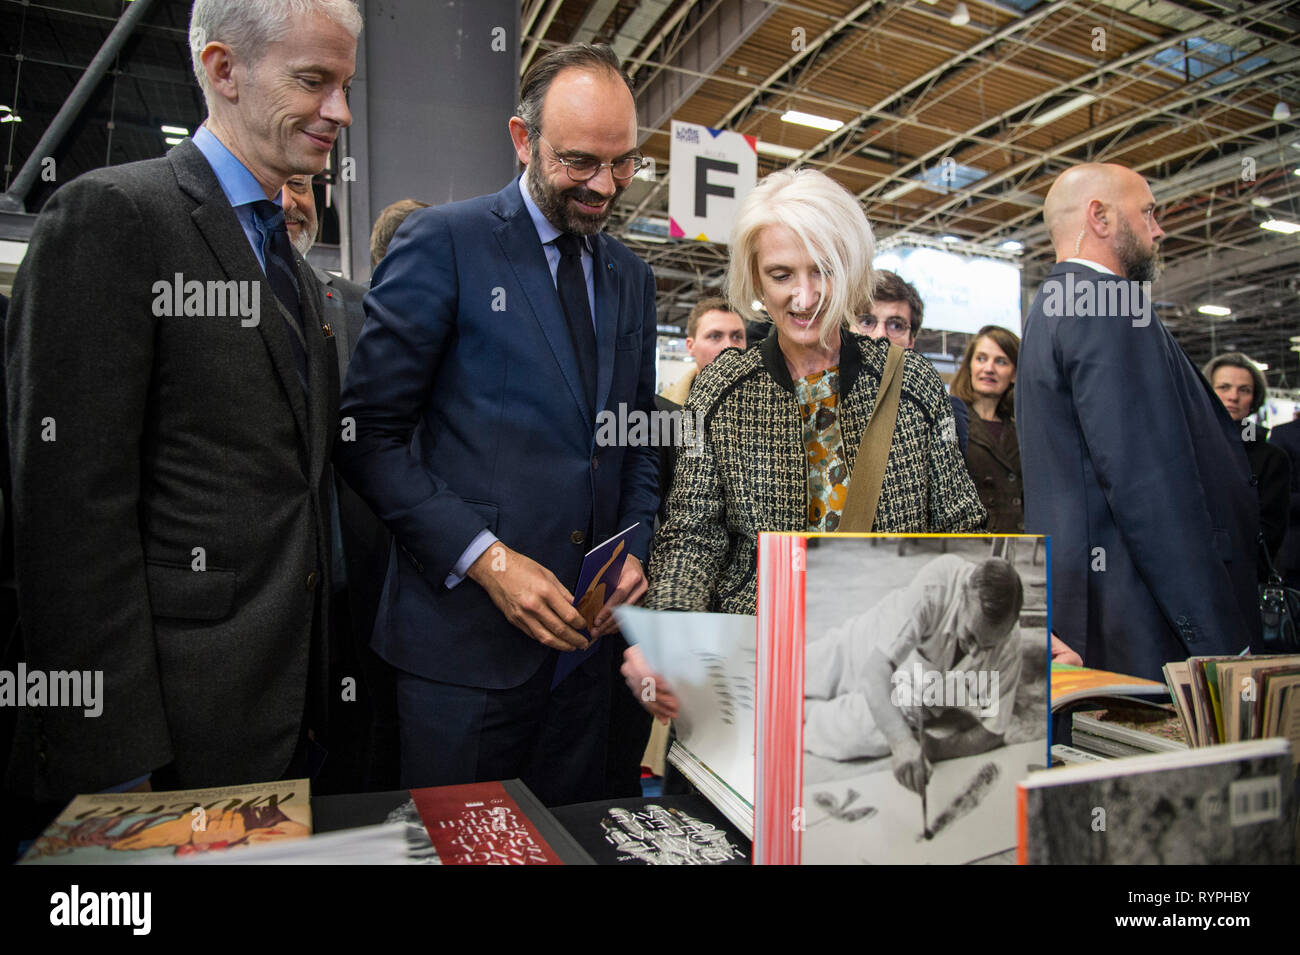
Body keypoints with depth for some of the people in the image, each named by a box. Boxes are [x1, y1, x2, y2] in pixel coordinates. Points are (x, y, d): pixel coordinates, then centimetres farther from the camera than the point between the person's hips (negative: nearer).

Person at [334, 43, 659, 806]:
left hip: (584, 629, 5)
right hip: (465, 633, -5)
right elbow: (370, 434, -9)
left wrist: (634, 548, 1)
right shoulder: (442, 242, -6)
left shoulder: (632, 277, 12)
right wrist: (485, 558, -16)